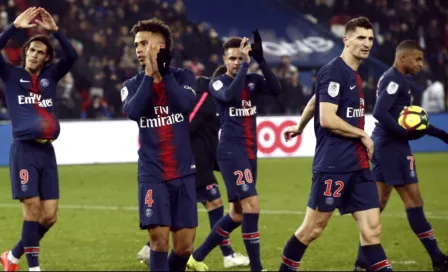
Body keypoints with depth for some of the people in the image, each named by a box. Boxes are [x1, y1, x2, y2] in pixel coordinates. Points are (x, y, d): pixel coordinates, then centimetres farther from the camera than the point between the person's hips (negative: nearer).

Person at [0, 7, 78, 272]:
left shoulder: (51, 76, 14)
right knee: (32, 208, -12)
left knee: (50, 215, 1)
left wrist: (55, 29, -9)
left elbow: (72, 56, 0)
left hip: (47, 151, 4)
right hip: (24, 150, -4)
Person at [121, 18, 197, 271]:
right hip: (152, 174, -1)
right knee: (159, 239, -13)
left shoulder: (184, 77, 3)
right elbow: (133, 112, -16)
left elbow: (186, 104, -17)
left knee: (184, 246, 3)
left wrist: (163, 72, -15)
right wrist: (149, 75, -14)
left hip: (183, 172, 1)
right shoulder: (133, 85, 5)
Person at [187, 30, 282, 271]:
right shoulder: (217, 83, -3)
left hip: (250, 152, 7)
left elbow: (276, 90, -10)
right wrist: (245, 65, -22)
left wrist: (260, 60, -19)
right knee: (251, 206, -16)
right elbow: (231, 95, -26)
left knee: (237, 215, 11)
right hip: (231, 152, -6)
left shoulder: (253, 81, 9)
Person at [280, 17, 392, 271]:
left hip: (358, 165, 8)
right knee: (313, 228, 1)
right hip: (334, 164, -8)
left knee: (372, 228, 1)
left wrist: (300, 127, 46)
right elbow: (327, 119, -21)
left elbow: (314, 101, 30)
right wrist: (363, 135, -11)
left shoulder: (354, 74, 14)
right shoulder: (333, 72, -13)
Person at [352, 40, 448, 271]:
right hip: (392, 146, -10)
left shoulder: (393, 79, 18)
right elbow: (380, 113, -25)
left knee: (378, 200, 10)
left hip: (383, 145, 10)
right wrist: (405, 133, -22)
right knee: (413, 198, -5)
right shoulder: (395, 80, -14)